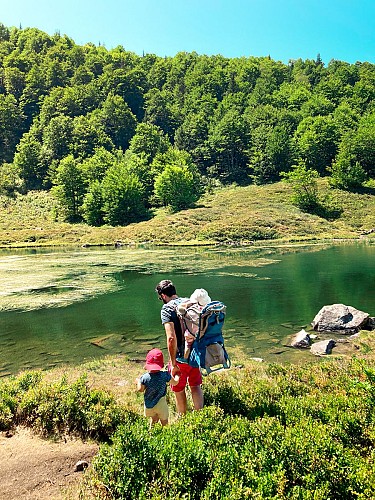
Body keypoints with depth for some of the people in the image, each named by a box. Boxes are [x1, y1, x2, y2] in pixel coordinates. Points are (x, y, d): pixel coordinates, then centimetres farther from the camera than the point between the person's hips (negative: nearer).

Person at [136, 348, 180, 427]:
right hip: (161, 404, -2)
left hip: (149, 405, 2)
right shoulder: (165, 375, -19)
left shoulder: (144, 378, -18)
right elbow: (175, 382, -3)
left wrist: (138, 381, 16)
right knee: (164, 421, 18)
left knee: (153, 419, 25)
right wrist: (177, 376, 18)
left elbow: (141, 389, -3)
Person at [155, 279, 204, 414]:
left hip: (180, 357, -5)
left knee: (179, 390, 17)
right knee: (196, 386, 21)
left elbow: (171, 338, -25)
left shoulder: (167, 308, -16)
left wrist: (174, 364, -18)